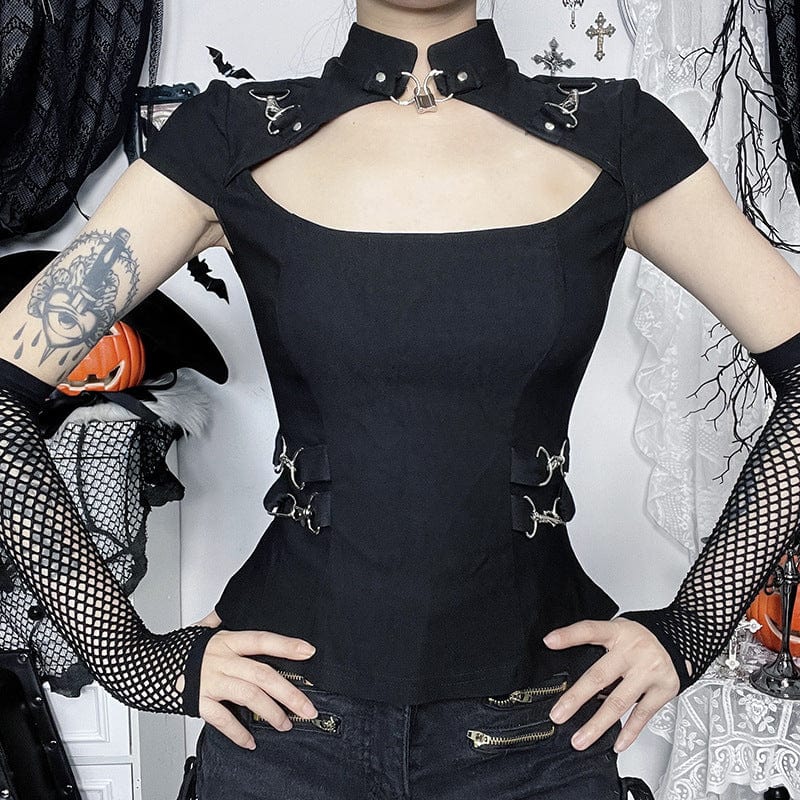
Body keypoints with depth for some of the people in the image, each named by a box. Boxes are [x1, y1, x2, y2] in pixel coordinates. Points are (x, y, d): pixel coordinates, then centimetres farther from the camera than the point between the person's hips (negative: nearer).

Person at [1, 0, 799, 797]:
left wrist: (690, 628, -2)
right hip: (290, 714, 0)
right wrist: (135, 658, -7)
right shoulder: (236, 138, -5)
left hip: (539, 728, 1)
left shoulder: (615, 136, -3)